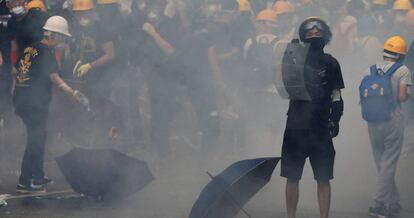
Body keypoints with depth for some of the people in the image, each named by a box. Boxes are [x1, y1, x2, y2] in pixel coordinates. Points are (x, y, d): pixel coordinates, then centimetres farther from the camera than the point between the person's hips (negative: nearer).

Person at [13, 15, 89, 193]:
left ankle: (37, 177, 25)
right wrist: (74, 94, -31)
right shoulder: (45, 52, -13)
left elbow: (18, 71, 19)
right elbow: (55, 78, -24)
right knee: (35, 140, -2)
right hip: (34, 103, -9)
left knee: (37, 138, 18)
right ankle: (25, 182, -2)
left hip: (21, 99, 9)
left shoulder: (31, 48, 13)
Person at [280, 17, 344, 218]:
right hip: (296, 126, 0)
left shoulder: (330, 63, 7)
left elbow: (337, 97, 10)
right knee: (292, 177, 4)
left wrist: (335, 120, -3)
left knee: (323, 179, 0)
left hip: (321, 128, 0)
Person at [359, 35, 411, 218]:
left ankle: (393, 203, 22)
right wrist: (407, 95, 8)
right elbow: (402, 96, -14)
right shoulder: (402, 71, -5)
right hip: (392, 120, -5)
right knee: (388, 164, 0)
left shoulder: (370, 71, 8)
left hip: (373, 123, 5)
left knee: (382, 164, 13)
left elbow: (363, 96, 0)